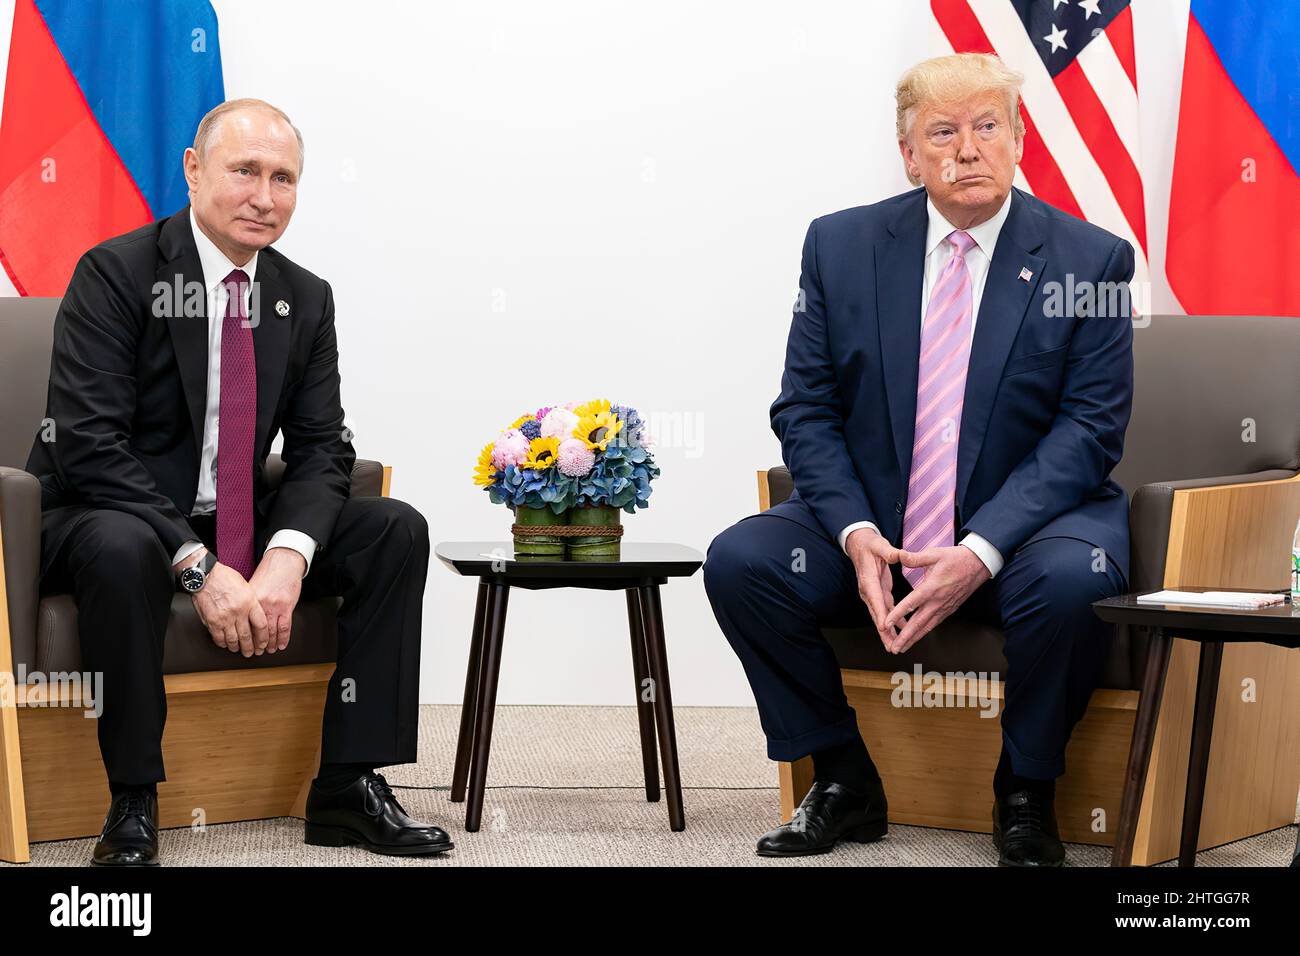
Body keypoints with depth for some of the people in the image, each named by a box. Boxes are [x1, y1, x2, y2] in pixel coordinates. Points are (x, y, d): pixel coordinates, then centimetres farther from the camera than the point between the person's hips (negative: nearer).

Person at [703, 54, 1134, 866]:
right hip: (873, 531, 3)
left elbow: (1090, 430, -9)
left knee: (1075, 578, -35)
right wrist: (856, 533, -16)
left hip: (1022, 529, -3)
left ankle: (1027, 796, -7)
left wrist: (980, 552, -22)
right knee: (739, 561, -20)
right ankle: (845, 785, -1)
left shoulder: (1091, 261, -4)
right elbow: (805, 410, 2)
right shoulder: (841, 245, 2)